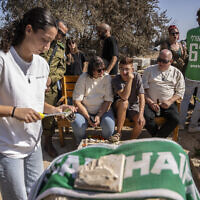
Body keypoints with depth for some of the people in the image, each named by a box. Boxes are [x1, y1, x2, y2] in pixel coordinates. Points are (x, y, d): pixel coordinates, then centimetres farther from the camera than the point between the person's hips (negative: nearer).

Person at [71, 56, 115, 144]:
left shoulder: (107, 78, -2)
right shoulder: (83, 78, -4)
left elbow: (108, 100, -3)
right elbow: (77, 101, -6)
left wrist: (99, 116, -15)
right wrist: (88, 118, -15)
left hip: (103, 110, 1)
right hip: (85, 110, 0)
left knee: (109, 124, -29)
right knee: (77, 124, -30)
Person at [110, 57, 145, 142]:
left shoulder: (137, 77, -11)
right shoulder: (116, 80, -17)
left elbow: (141, 97, -15)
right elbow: (124, 97, -30)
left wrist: (141, 114, -26)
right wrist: (130, 80, -32)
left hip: (133, 106, 2)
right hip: (119, 106, -2)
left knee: (141, 122, -25)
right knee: (124, 102, -36)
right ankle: (118, 132, -22)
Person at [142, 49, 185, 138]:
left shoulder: (177, 73, 13)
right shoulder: (149, 70, 10)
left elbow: (180, 91, 10)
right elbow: (143, 89, 4)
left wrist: (170, 101, -8)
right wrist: (150, 102, -10)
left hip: (168, 104, 1)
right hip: (151, 103, -1)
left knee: (175, 119, -26)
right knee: (147, 117, -31)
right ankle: (158, 136, -3)